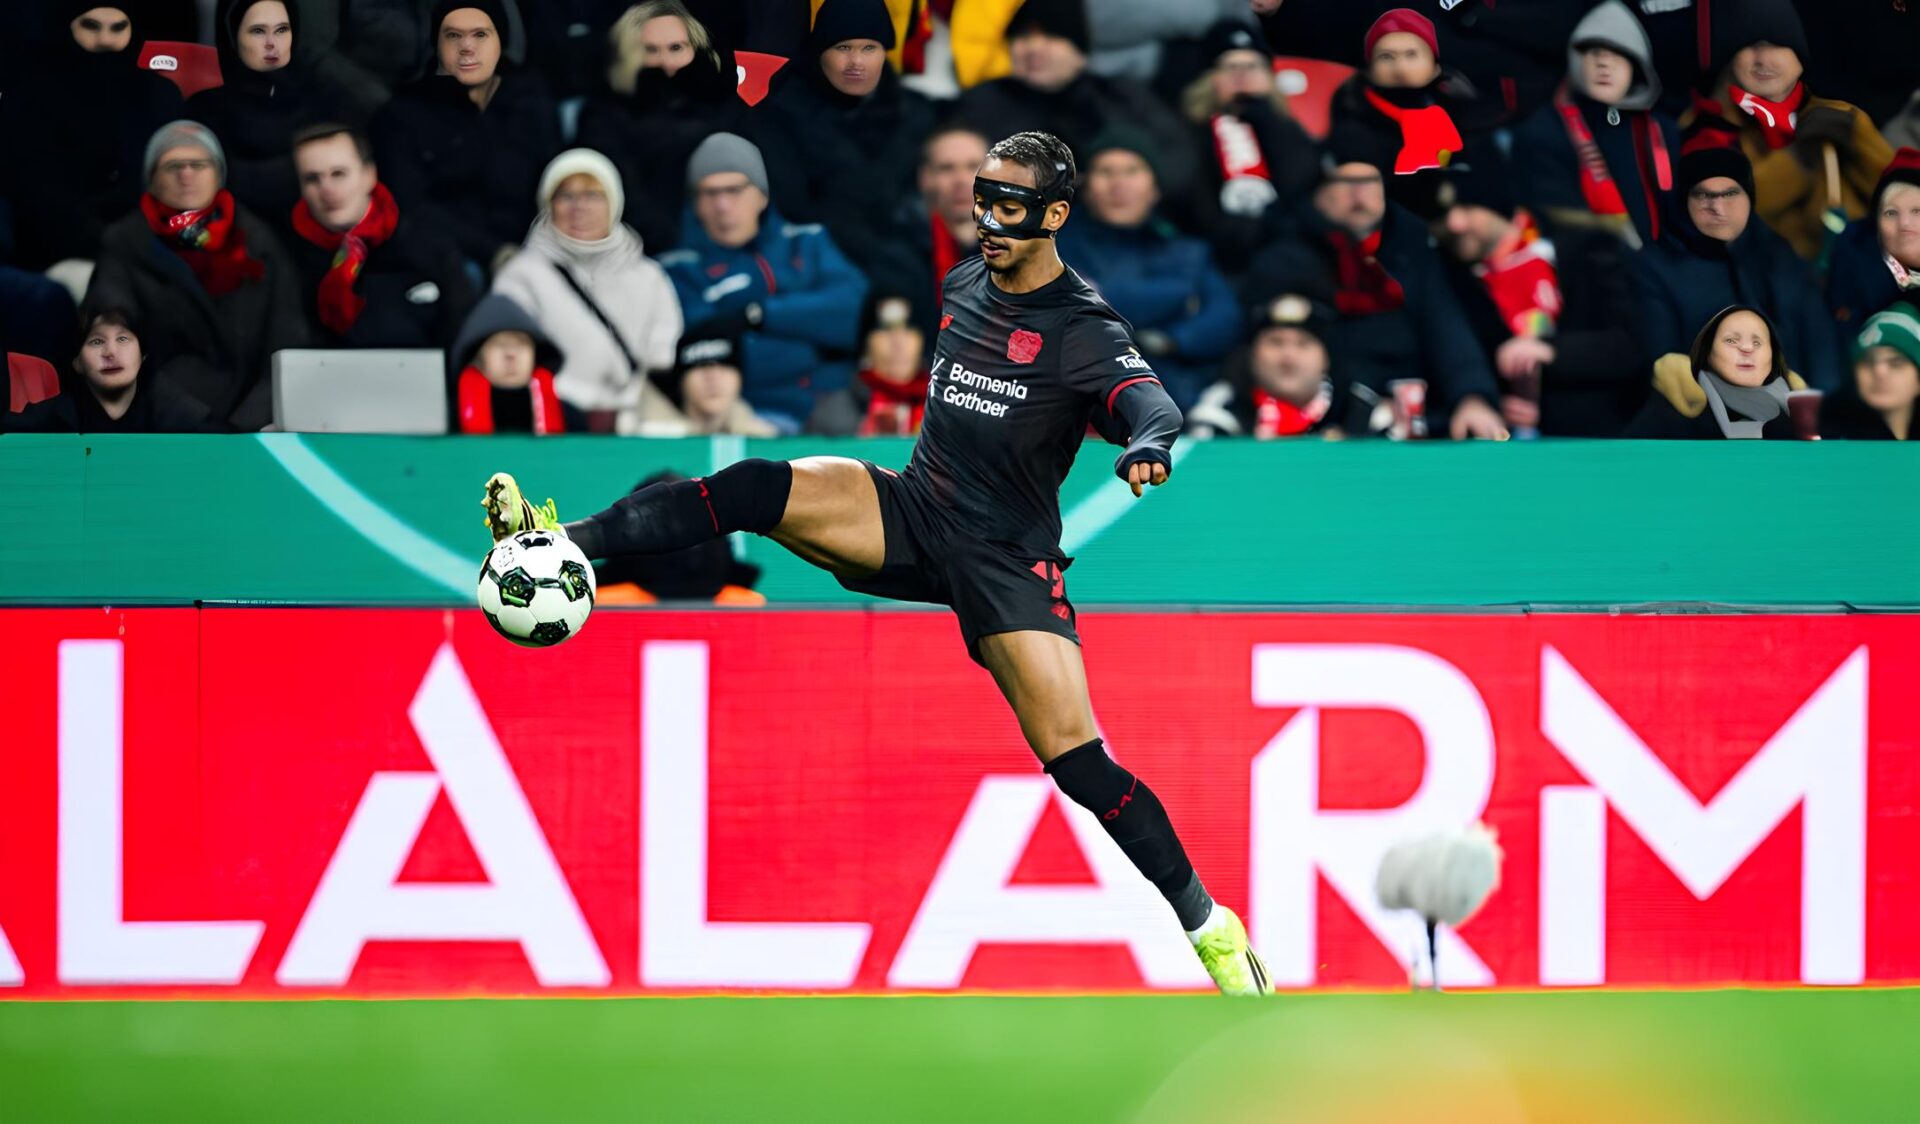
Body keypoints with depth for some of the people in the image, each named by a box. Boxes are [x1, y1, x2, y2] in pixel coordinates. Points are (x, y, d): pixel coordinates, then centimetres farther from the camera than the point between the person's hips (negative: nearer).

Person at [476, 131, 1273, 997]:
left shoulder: (1086, 331, -10)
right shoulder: (963, 285, 9)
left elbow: (1149, 401, -27)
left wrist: (1147, 445, -50)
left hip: (1008, 560, -5)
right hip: (909, 516, 5)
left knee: (1075, 760, -15)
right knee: (759, 489, -21)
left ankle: (1208, 925, -2)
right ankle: (563, 543, -28)